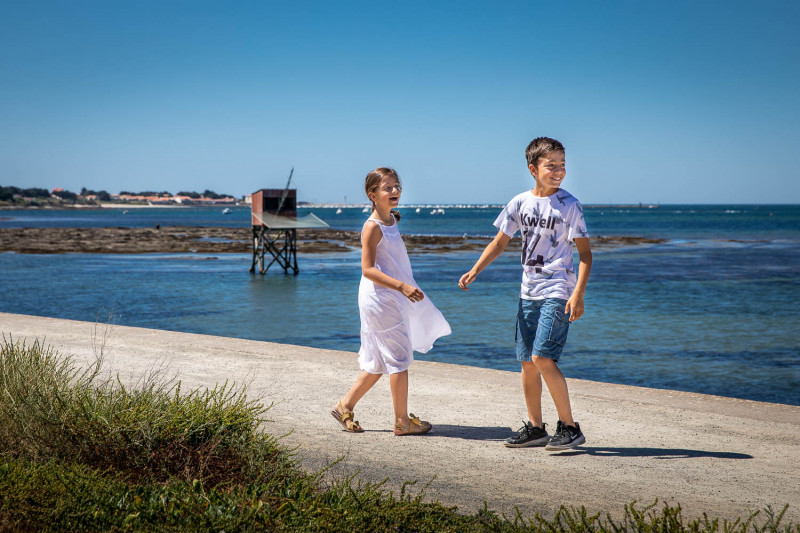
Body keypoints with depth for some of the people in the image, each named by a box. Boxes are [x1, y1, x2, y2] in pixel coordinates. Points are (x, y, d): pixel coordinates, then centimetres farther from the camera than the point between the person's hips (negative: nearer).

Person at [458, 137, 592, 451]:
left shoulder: (569, 206, -6)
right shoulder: (520, 203, 6)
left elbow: (585, 253, -7)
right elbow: (500, 242, 15)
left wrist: (578, 294, -18)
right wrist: (474, 271, 3)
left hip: (557, 291, -6)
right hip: (529, 292, 6)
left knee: (542, 357, -17)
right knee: (527, 361, 8)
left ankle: (569, 427, -7)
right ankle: (535, 428, 21)